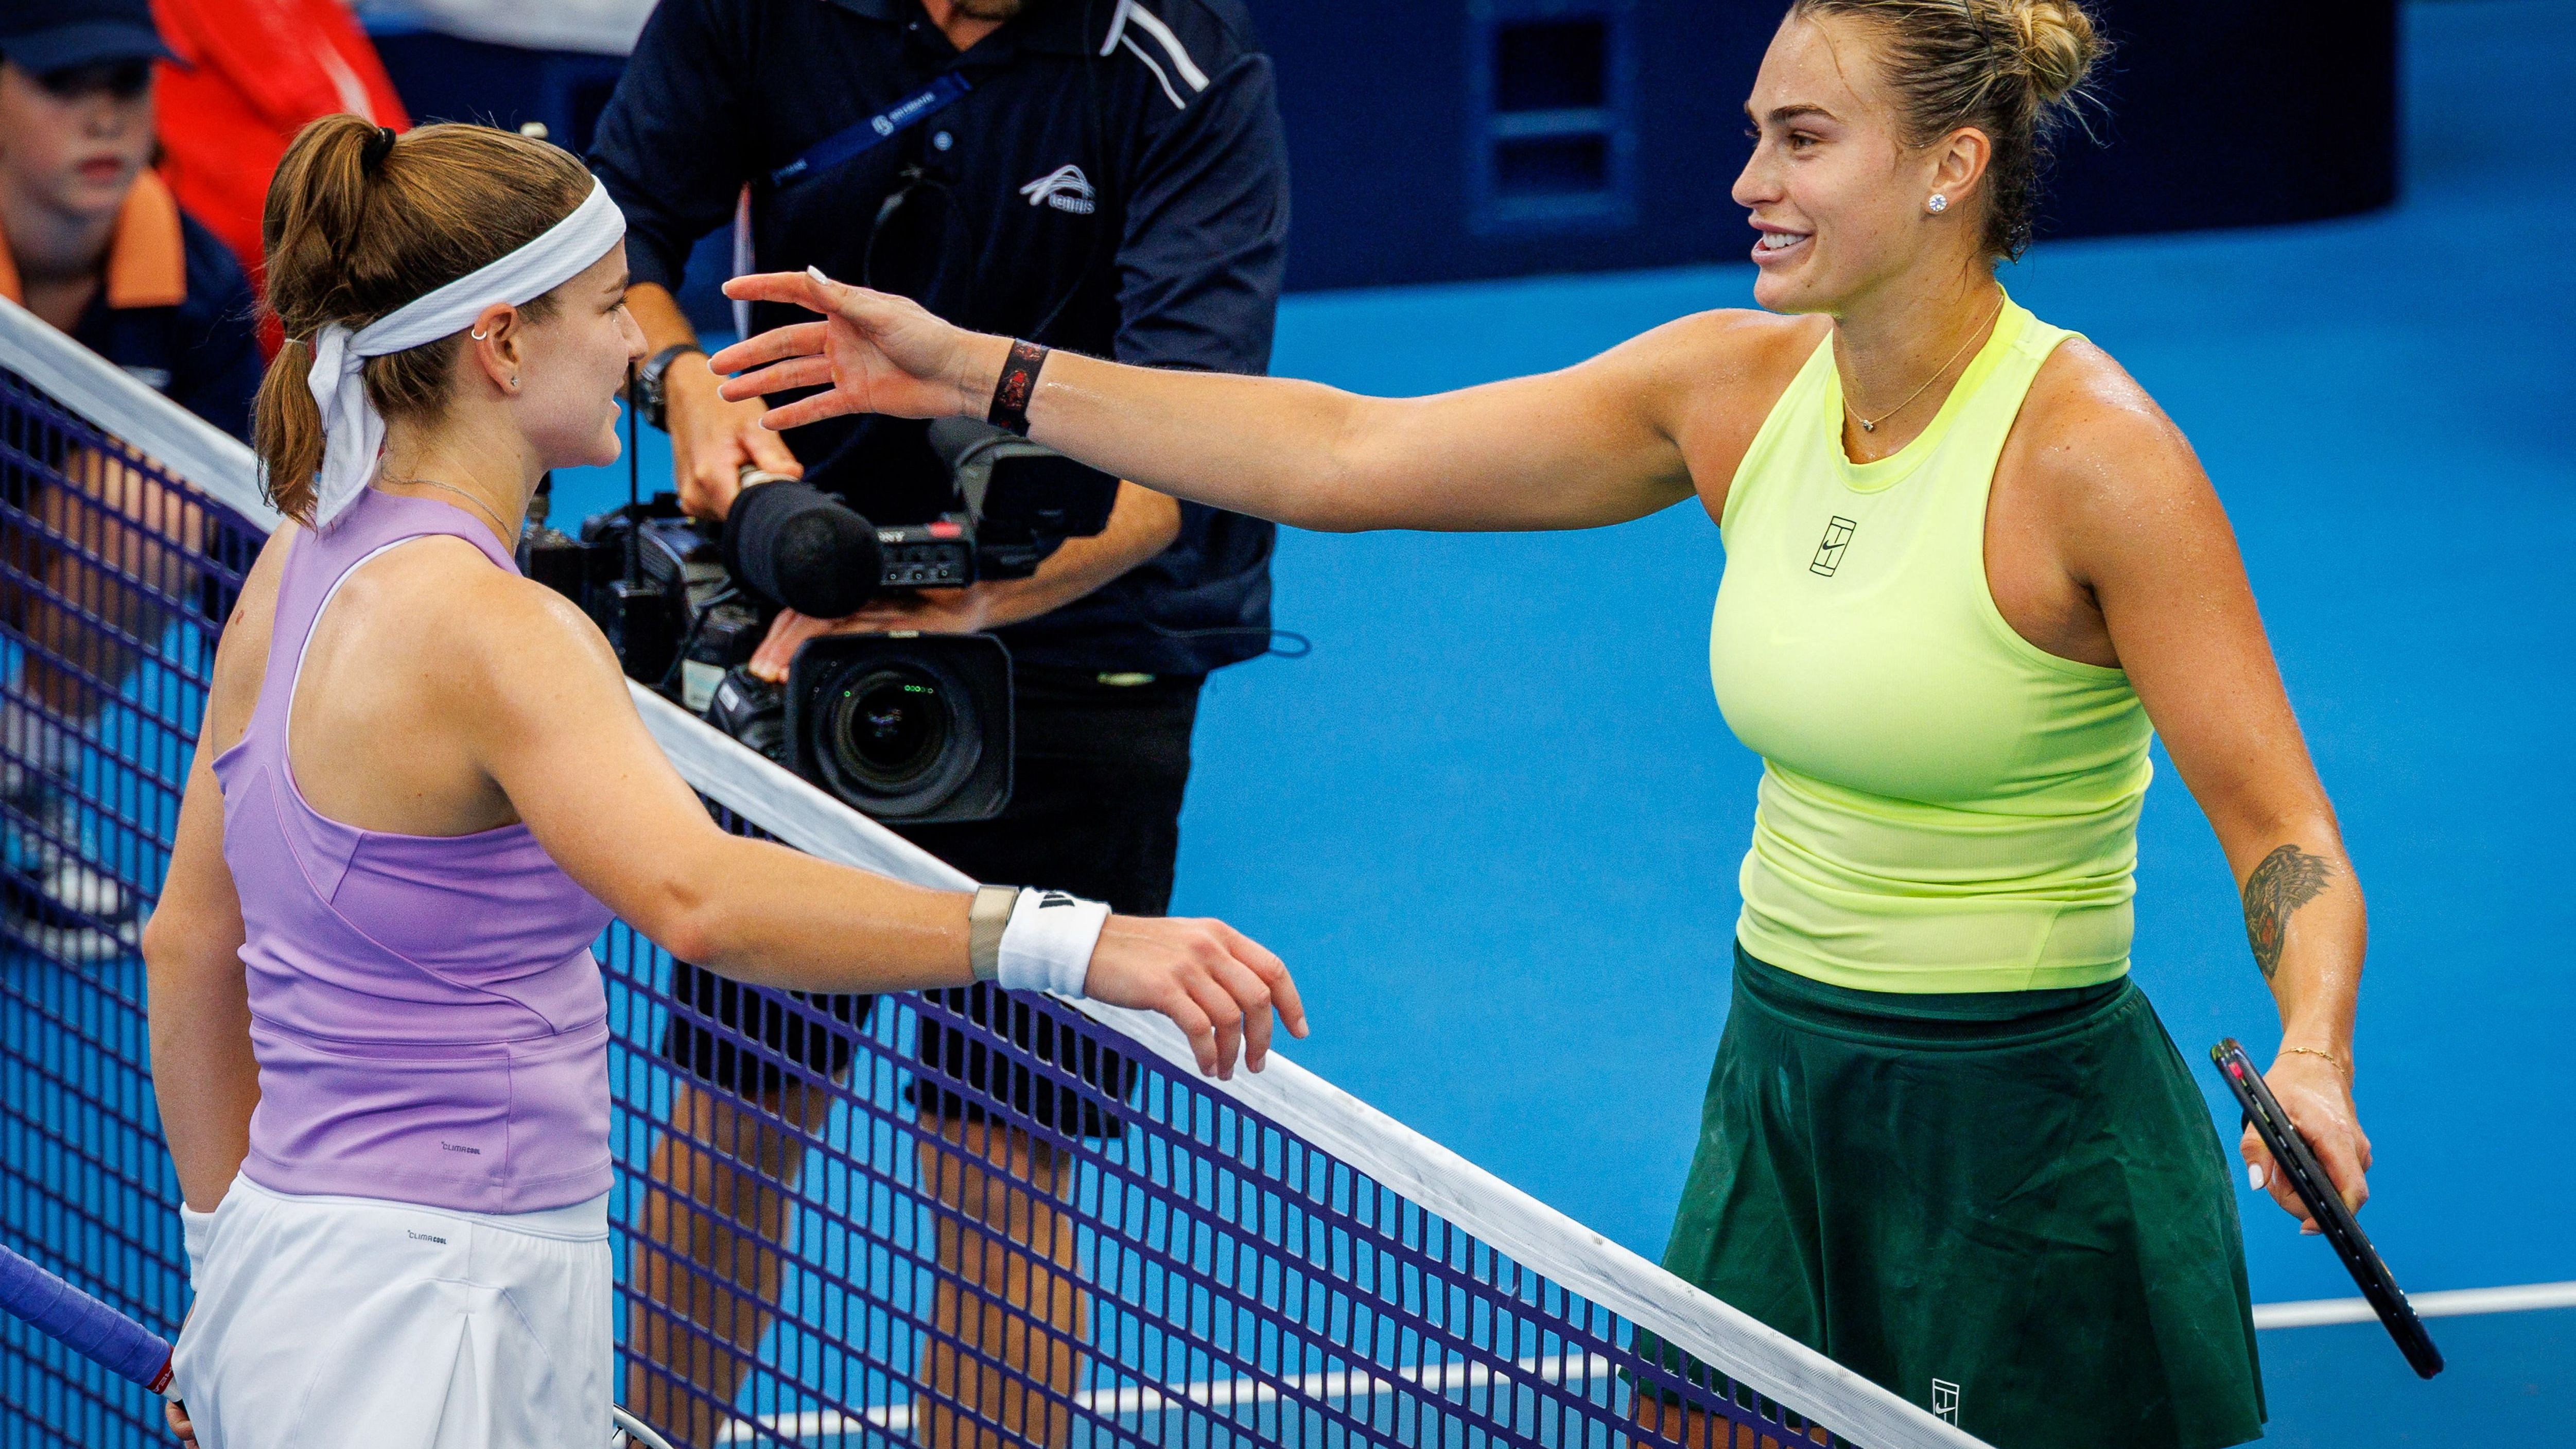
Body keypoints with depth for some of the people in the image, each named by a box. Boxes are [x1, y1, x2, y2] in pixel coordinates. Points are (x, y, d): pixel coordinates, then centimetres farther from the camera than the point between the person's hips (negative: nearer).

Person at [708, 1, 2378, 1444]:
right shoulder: (1734, 388, 1)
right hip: (1782, 1098, 7)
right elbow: (1352, 456, 4)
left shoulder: (2094, 450, -18)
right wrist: (984, 373, 3)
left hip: (2021, 1145, -6)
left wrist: (2310, 1060, -38)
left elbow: (2287, 839, -18)